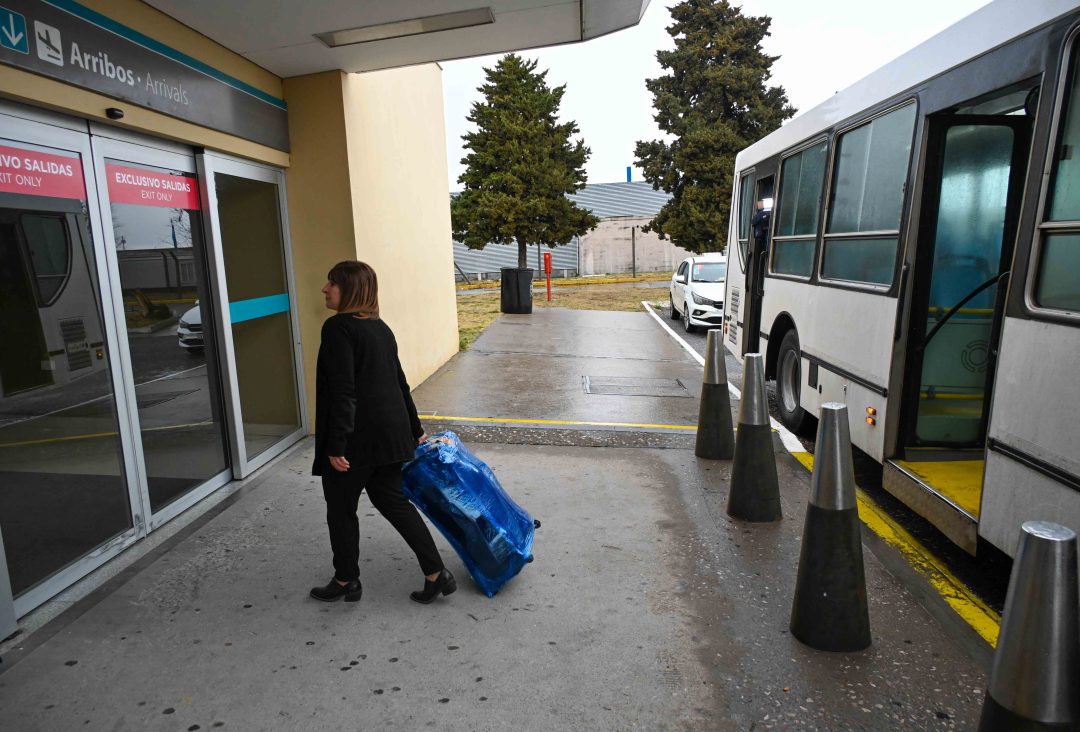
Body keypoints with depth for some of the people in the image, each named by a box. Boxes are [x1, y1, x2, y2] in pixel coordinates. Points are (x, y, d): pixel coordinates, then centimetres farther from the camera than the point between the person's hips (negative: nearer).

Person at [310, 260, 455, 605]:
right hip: (391, 432, 8)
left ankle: (346, 580, 30)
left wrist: (336, 445, -19)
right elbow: (399, 383, 17)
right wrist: (415, 430, 23)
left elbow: (342, 391, -21)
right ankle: (436, 573, 16)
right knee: (392, 499, 16)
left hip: (357, 437, -8)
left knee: (341, 508, 12)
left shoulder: (338, 328, -13)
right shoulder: (381, 328, 13)